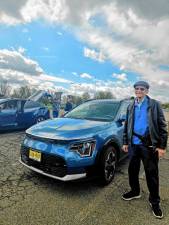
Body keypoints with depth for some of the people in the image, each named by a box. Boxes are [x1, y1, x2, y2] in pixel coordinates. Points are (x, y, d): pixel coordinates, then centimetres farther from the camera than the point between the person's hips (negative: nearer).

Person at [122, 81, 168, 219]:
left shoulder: (154, 105, -5)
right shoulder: (131, 107, 9)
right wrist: (125, 142, 11)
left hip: (149, 145, -4)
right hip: (133, 144, 5)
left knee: (152, 174, 8)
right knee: (132, 170, 16)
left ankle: (154, 201, 29)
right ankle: (135, 192, 40)